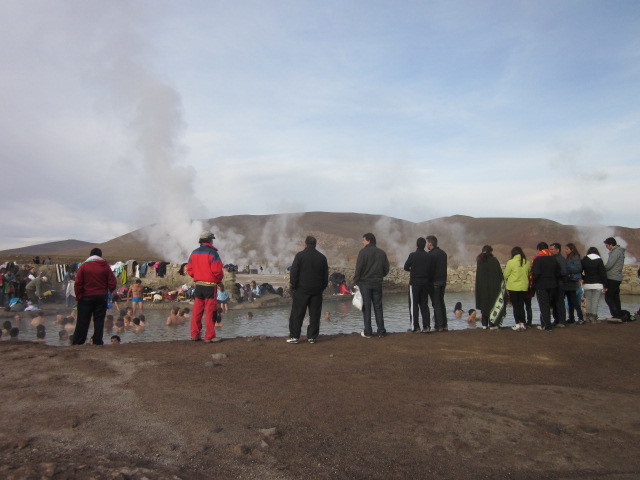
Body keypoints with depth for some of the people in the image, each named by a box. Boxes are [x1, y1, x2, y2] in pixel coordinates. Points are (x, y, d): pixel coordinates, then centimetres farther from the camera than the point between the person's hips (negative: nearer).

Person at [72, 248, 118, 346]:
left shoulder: (83, 266, -1)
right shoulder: (105, 267, 2)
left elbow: (78, 283, -5)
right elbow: (113, 283, -1)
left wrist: (78, 297, 3)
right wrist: (109, 292, 17)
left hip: (86, 297, 0)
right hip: (101, 297, 1)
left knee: (82, 320, 5)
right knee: (99, 319, 6)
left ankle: (77, 341, 9)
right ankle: (98, 341, 6)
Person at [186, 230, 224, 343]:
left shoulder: (194, 253, 9)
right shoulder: (212, 253, -12)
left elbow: (189, 270, 10)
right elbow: (217, 271, -17)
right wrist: (219, 278, 2)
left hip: (198, 286, 6)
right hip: (210, 286, -6)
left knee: (197, 311, 12)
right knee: (210, 312, -1)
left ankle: (195, 335, 17)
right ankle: (210, 336, 3)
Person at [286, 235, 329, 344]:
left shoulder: (300, 255, -5)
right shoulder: (322, 257, 7)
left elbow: (293, 273, -9)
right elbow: (326, 275, 11)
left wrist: (293, 287, -1)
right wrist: (322, 288, 16)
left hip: (301, 290, -3)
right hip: (317, 291, 3)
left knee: (297, 314, 4)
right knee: (314, 315, 8)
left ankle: (294, 336, 6)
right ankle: (312, 337, 10)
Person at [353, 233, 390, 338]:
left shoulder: (363, 252, -9)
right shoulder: (382, 253, 7)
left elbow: (358, 268, -12)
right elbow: (386, 269, 8)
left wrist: (356, 281, -4)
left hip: (365, 283, -4)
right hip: (377, 283, 4)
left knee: (366, 308, 2)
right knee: (378, 307, 10)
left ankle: (367, 332, 4)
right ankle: (381, 331, 11)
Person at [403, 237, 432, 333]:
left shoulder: (413, 255, -11)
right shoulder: (428, 256, 1)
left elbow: (406, 267, -4)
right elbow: (429, 269, 5)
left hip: (414, 282, -4)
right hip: (425, 282, 4)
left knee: (414, 305, 4)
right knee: (424, 304, 12)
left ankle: (415, 326, 5)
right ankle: (426, 326, 9)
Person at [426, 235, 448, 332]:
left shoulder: (431, 254, -15)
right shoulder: (443, 253, 11)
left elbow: (429, 270, -16)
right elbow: (444, 268, 14)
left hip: (434, 282, -8)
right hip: (443, 281, 8)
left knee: (436, 304, -2)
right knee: (441, 303, 15)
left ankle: (439, 326, 0)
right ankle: (444, 325, 17)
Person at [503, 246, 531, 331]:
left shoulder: (511, 262, -13)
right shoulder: (527, 262, -1)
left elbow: (505, 275, -7)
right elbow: (529, 273, 10)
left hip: (513, 287, -4)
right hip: (524, 287, 4)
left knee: (515, 306, 5)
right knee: (521, 306, 13)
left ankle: (517, 324, 6)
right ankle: (522, 324, 15)